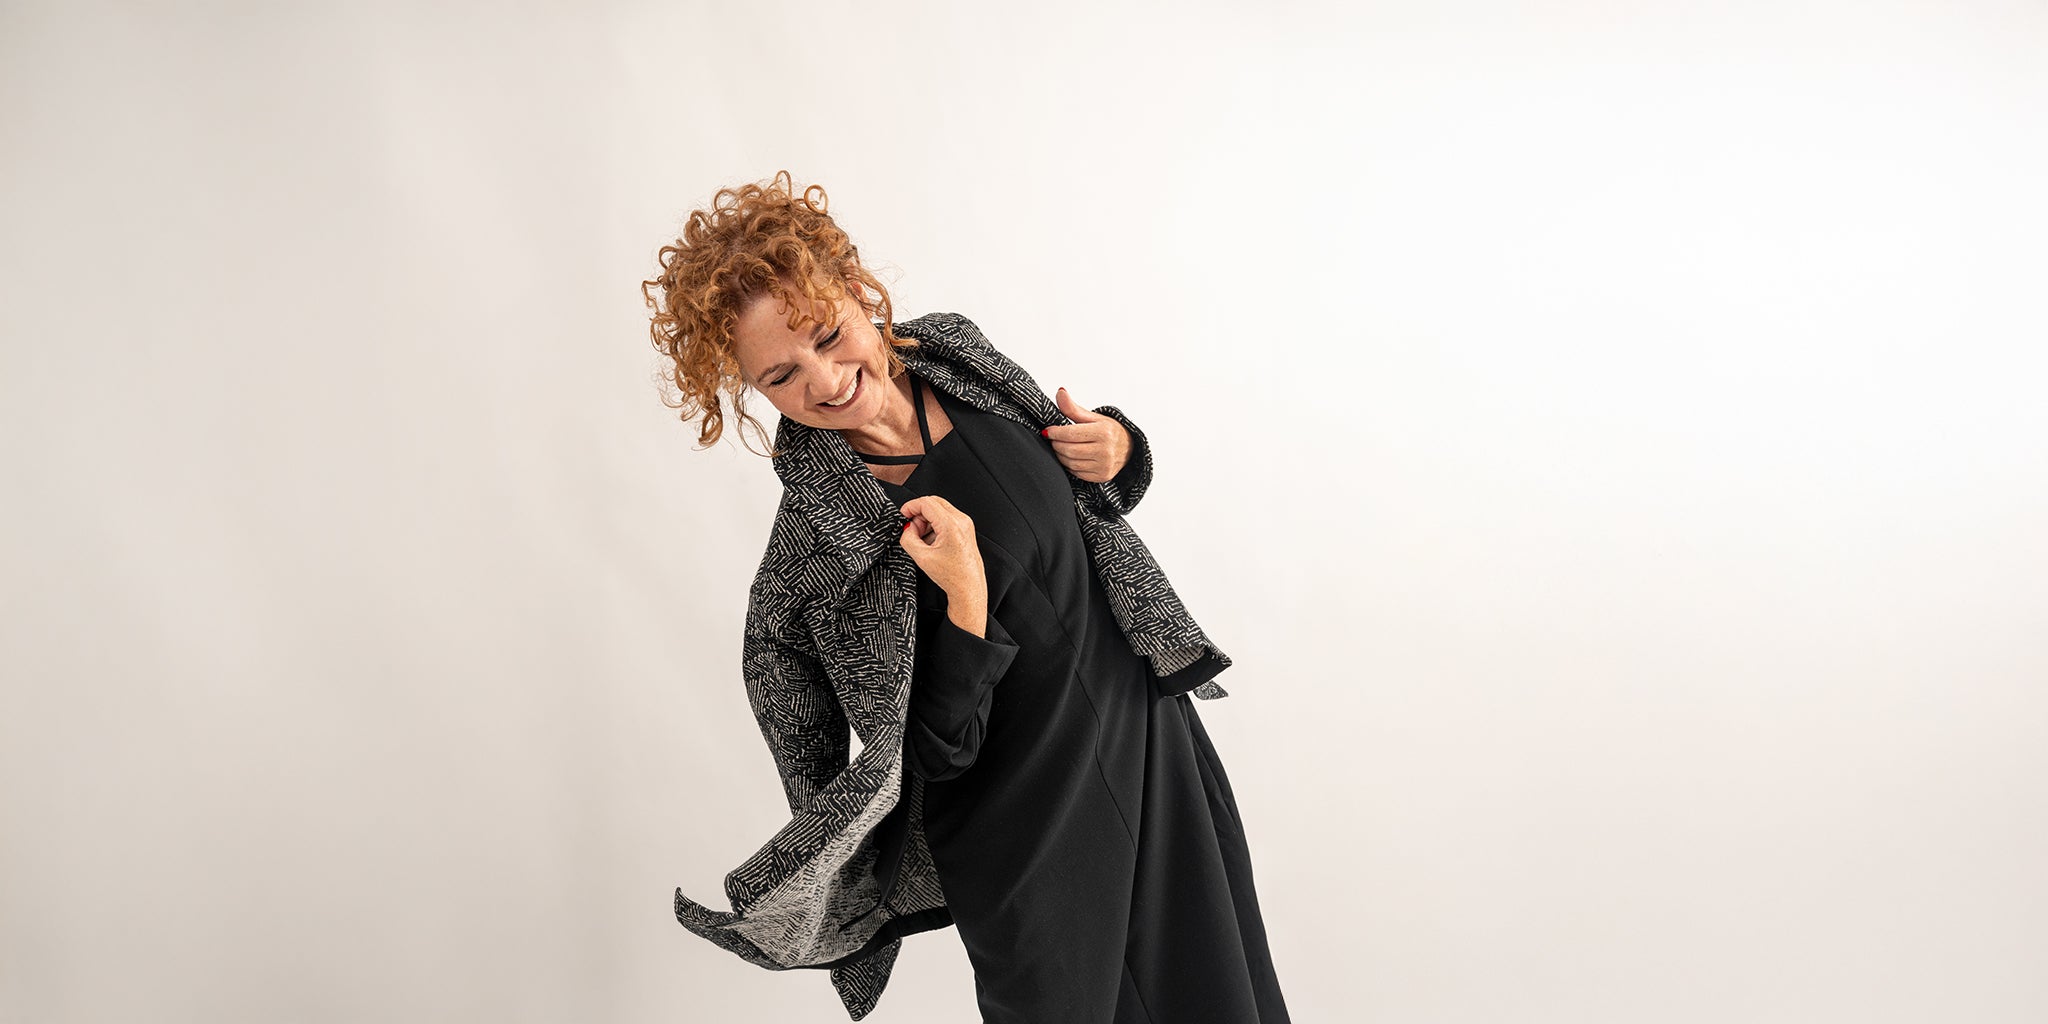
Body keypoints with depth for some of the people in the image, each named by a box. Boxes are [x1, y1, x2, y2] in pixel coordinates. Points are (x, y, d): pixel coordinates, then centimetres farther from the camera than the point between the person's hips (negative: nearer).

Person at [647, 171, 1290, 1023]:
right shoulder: (813, 550, -23)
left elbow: (1088, 504, 10)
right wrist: (966, 597, -31)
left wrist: (1116, 451, -12)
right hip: (1030, 838, -6)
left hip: (1152, 731, 6)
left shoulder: (951, 352, -7)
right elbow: (941, 751, -18)